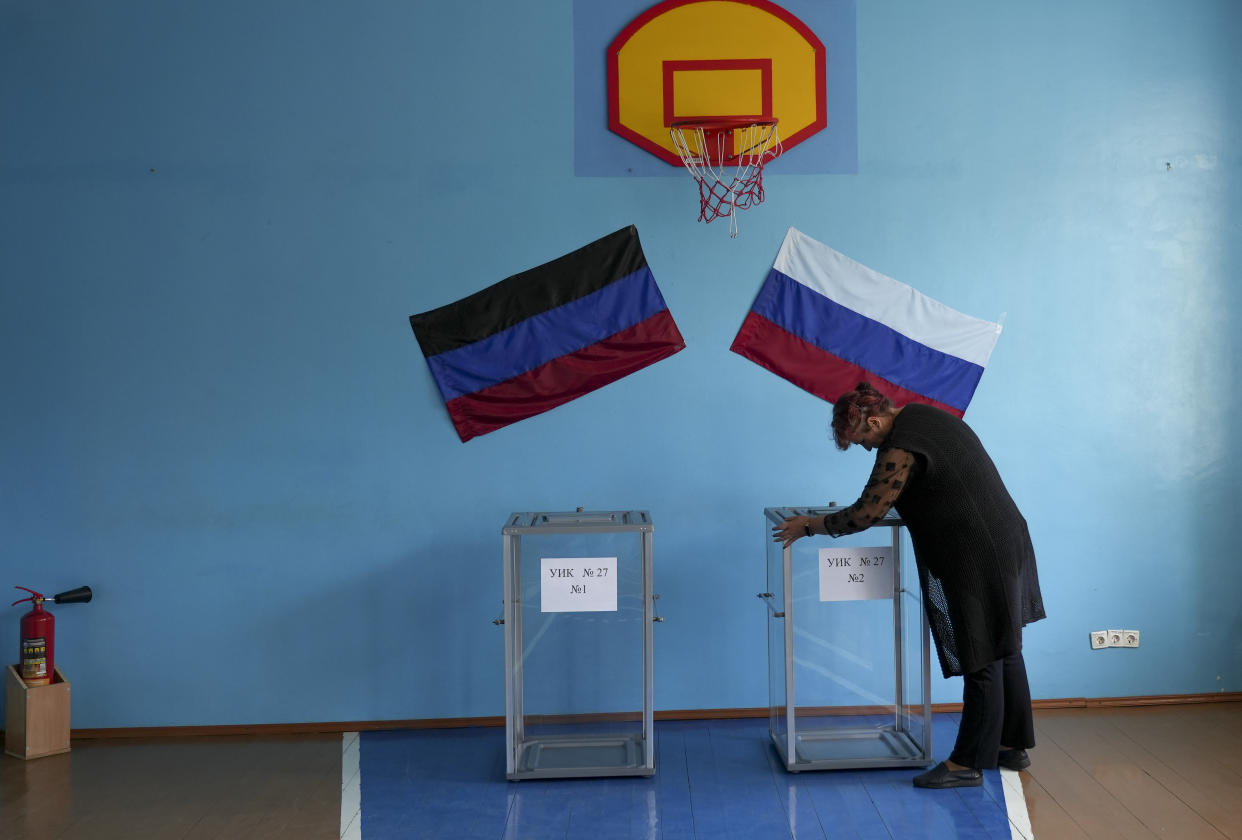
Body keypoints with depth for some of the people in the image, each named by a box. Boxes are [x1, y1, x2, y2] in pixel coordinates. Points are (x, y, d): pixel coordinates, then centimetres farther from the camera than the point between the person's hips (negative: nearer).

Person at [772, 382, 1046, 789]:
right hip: (1007, 541, 10)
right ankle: (1013, 746, 28)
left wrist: (808, 525, -5)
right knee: (1003, 650, 17)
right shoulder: (920, 414, 9)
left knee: (982, 661, -2)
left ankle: (967, 764, 6)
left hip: (979, 558, -10)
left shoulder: (901, 451, -20)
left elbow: (863, 515, -17)